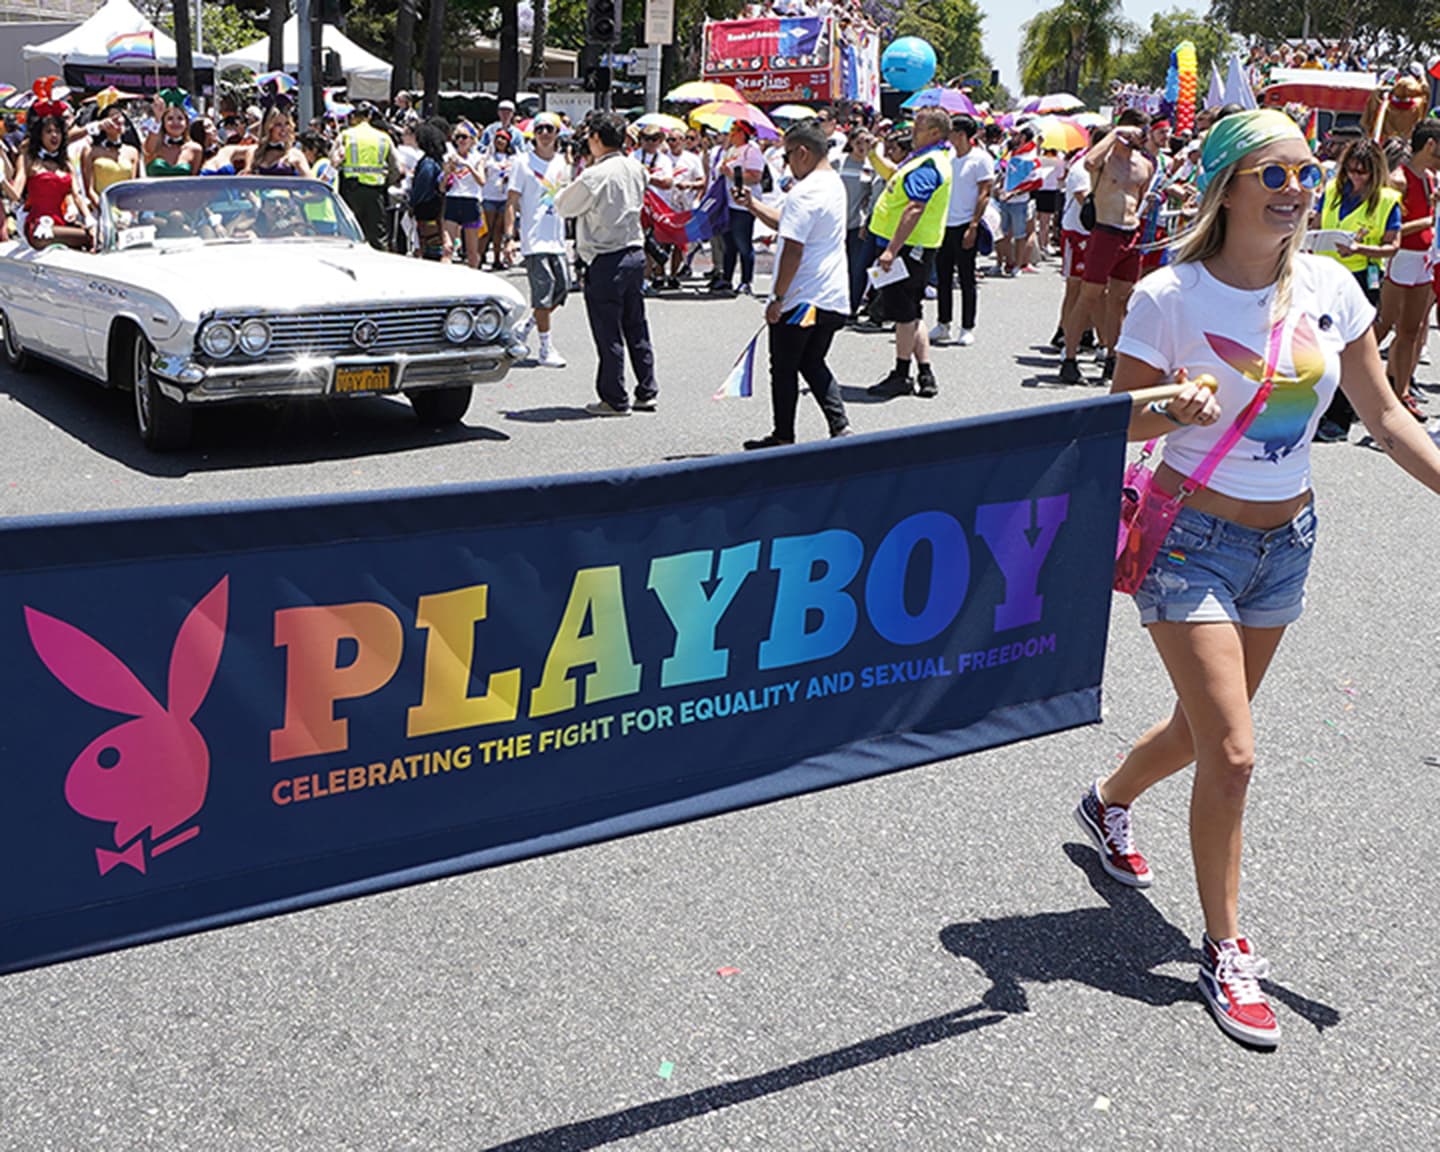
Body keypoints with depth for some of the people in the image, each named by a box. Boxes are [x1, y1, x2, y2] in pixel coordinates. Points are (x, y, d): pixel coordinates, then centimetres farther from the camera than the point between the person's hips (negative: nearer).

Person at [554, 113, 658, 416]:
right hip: (635, 253, 7)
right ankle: (647, 391, 21)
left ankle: (614, 399, 6)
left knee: (608, 331, 1)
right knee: (636, 327, 16)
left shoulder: (594, 177, -18)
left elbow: (563, 206, -6)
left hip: (605, 261, -7)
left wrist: (575, 179, 11)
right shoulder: (635, 169, 4)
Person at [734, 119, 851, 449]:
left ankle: (783, 438, 15)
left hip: (800, 298, -9)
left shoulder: (805, 192, -20)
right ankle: (840, 427, 8)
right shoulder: (834, 183, 12)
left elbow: (793, 250, -23)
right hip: (833, 298, 9)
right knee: (813, 364, 19)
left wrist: (778, 297, -17)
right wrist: (754, 205, 15)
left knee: (784, 369, 6)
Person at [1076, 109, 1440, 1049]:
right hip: (1191, 539, -5)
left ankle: (1110, 801, 51)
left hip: (1287, 541, 5)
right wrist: (1174, 412, -30)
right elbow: (1119, 419, -9)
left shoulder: (1331, 288, -2)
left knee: (1204, 730, 19)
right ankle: (1227, 952, 10)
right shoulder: (1171, 295, -15)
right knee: (1231, 753, -8)